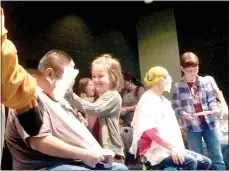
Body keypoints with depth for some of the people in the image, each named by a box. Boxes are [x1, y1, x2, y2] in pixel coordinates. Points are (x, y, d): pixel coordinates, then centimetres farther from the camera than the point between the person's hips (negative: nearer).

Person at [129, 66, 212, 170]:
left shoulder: (163, 100, 18)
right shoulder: (147, 100, -11)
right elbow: (149, 130, -22)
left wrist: (178, 148, 9)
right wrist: (171, 147, -24)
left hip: (169, 148, 10)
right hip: (154, 151, -9)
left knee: (205, 162, 4)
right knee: (190, 162, -27)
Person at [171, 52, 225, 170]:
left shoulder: (205, 82, 3)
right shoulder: (178, 86, -3)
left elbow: (211, 100, 7)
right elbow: (175, 106, -2)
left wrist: (215, 108, -14)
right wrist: (184, 114, -20)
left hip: (208, 123, 2)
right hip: (192, 127, -2)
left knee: (217, 158, 11)